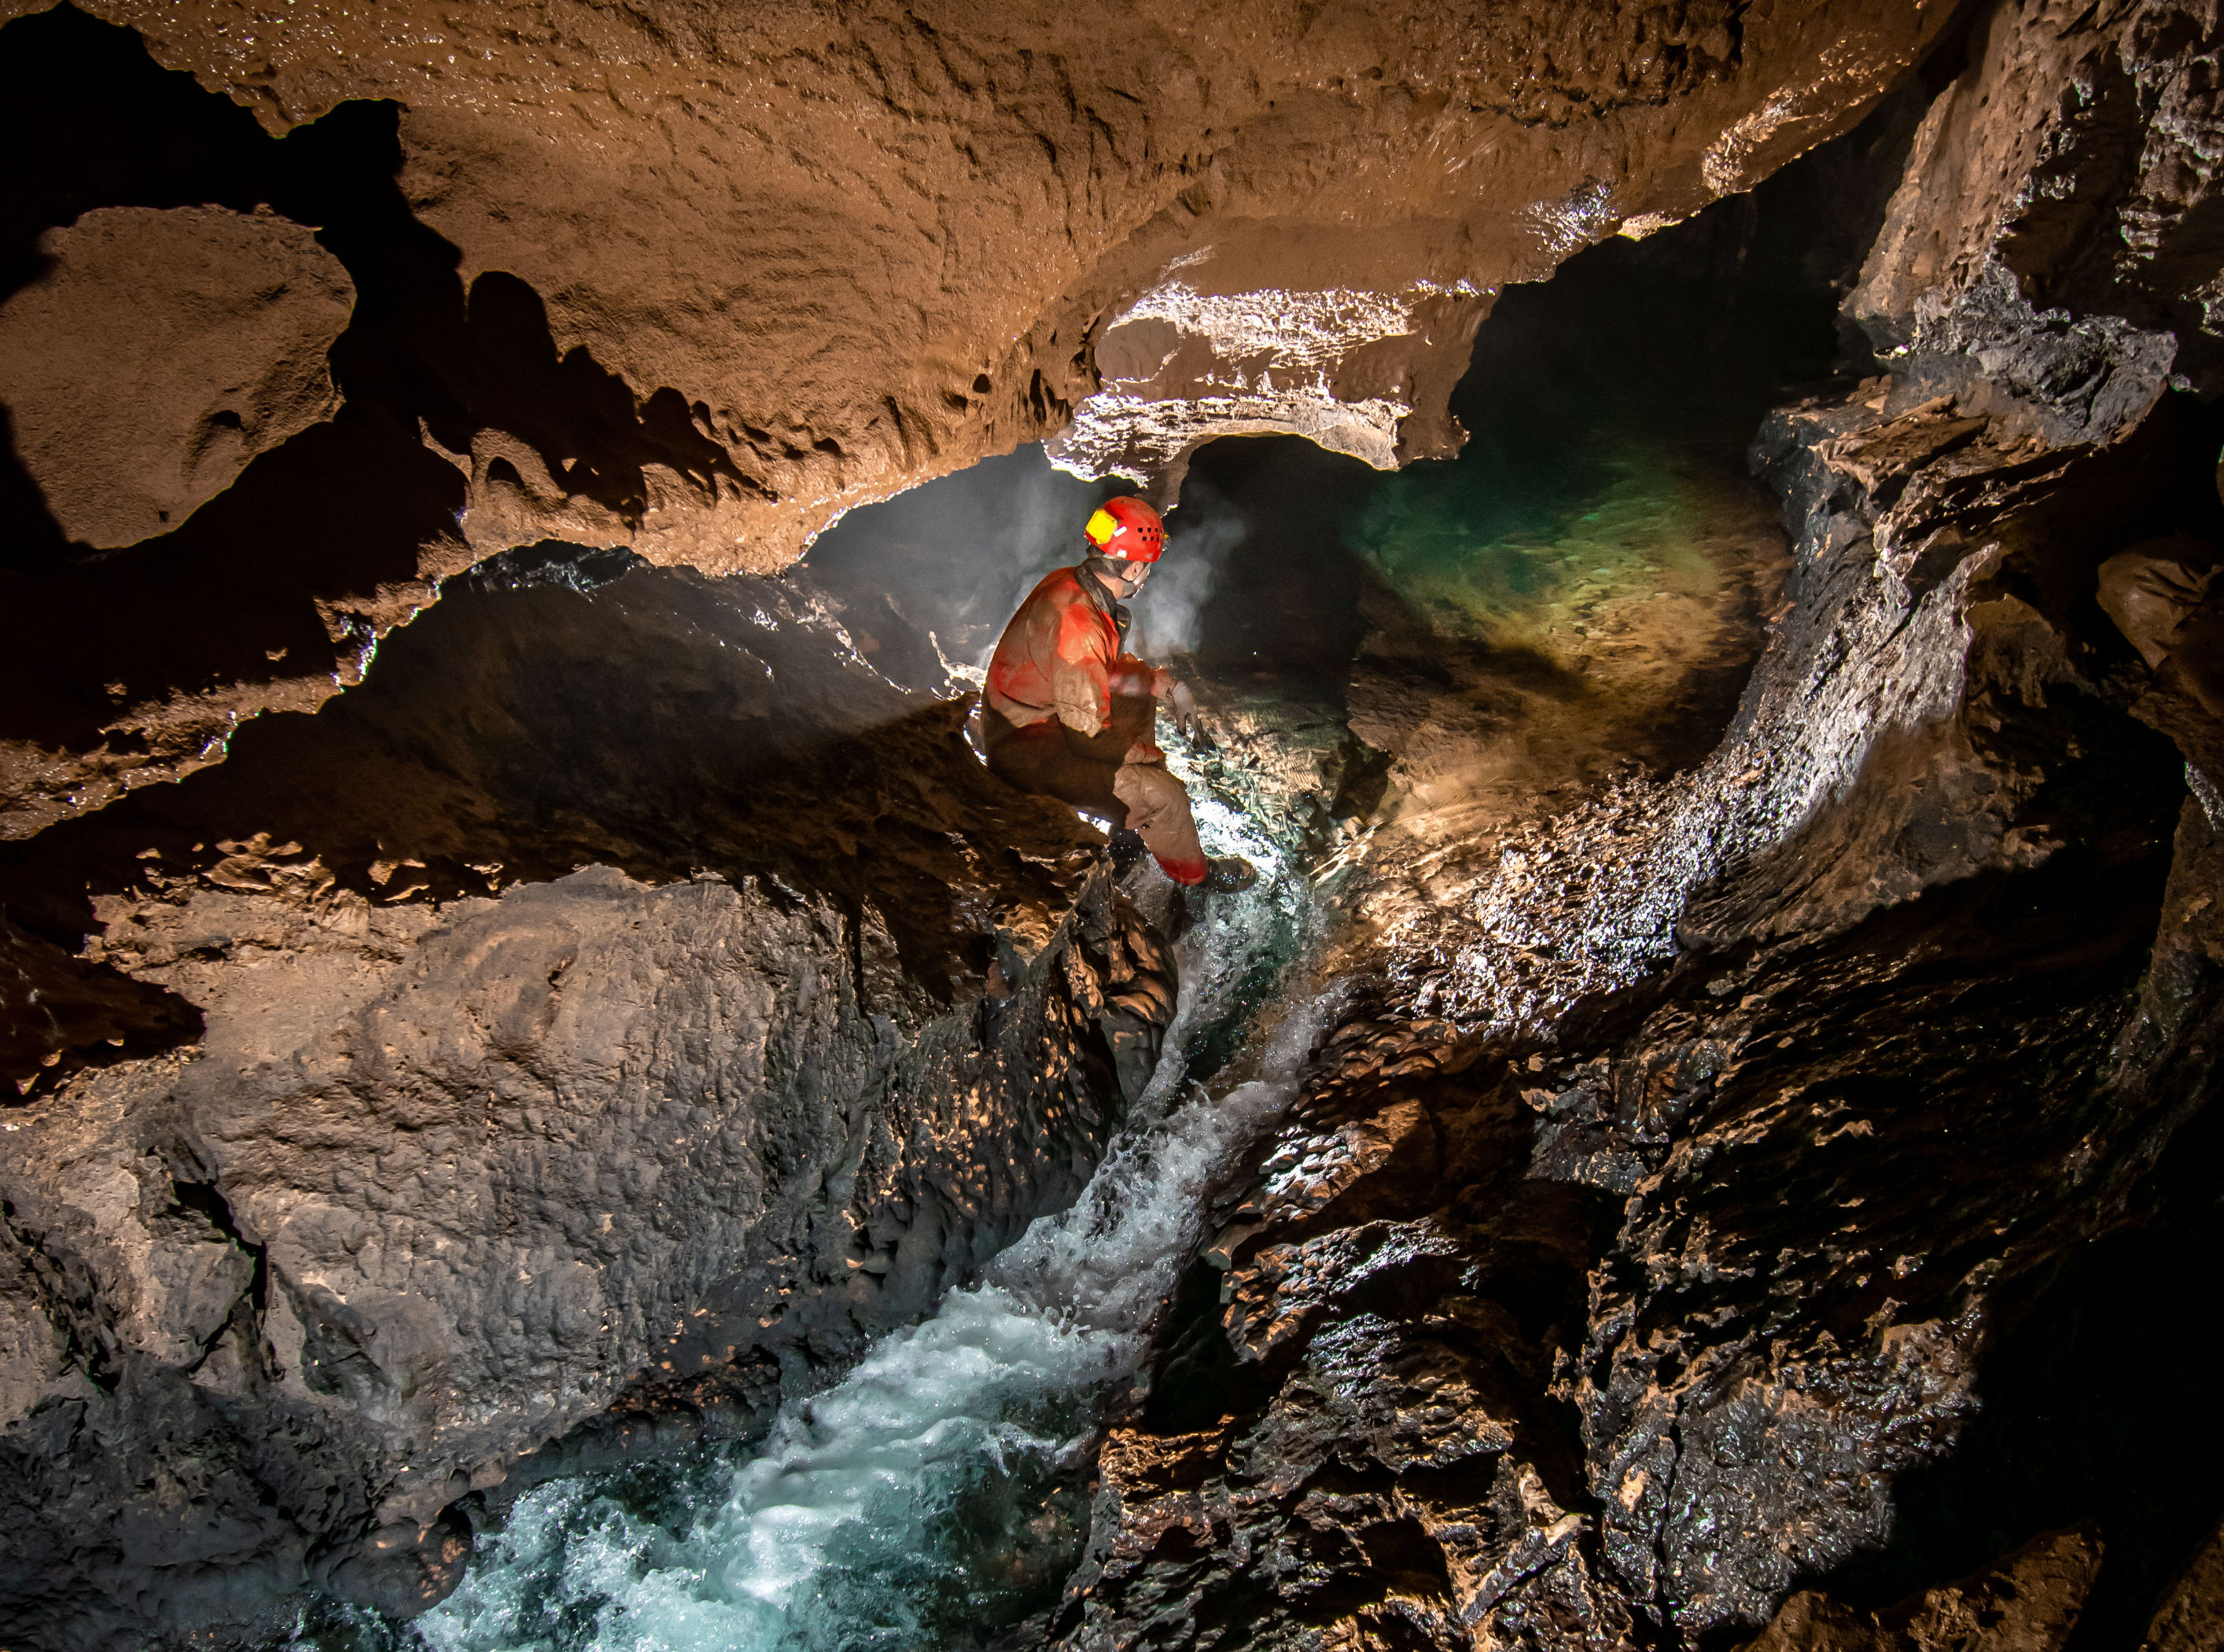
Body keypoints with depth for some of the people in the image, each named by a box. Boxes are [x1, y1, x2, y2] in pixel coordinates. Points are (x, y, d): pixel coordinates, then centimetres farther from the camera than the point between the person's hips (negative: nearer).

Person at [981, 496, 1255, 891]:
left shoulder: (1068, 585, -1)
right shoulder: (1077, 625, -32)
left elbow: (1110, 665, 18)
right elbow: (1089, 737, -27)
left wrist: (1165, 684, 6)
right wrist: (1145, 752, -10)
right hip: (1030, 752, -10)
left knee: (1142, 700, 24)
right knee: (1164, 794, -15)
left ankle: (1135, 822, 28)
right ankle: (1194, 872, 15)